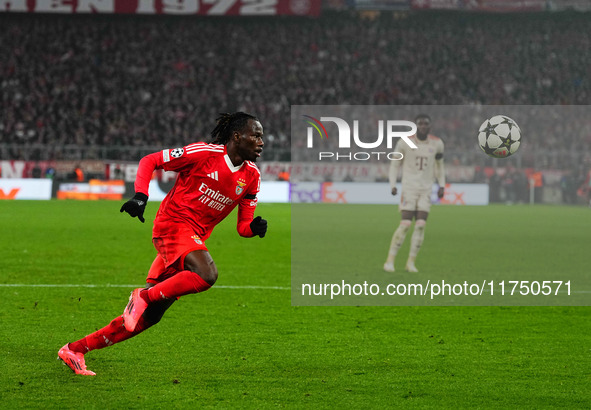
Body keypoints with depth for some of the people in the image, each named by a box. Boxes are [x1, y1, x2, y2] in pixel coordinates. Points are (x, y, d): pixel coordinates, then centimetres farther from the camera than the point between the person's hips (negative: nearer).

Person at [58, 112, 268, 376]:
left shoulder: (251, 177, 8)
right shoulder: (204, 153, -11)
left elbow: (242, 226, 12)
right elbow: (149, 161, -4)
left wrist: (254, 228, -10)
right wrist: (140, 195, -17)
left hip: (193, 240, 7)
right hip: (172, 224, -7)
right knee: (206, 276, -35)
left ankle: (75, 350, 12)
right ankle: (144, 295, -14)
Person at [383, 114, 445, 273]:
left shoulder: (436, 143, 4)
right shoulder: (405, 143, -5)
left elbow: (439, 165, 19)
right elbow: (395, 164, 4)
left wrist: (441, 185, 10)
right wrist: (393, 185, -8)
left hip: (426, 190, 3)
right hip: (409, 187, -3)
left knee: (420, 225, -7)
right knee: (405, 224, -12)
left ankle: (411, 262, 3)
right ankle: (390, 260, -4)